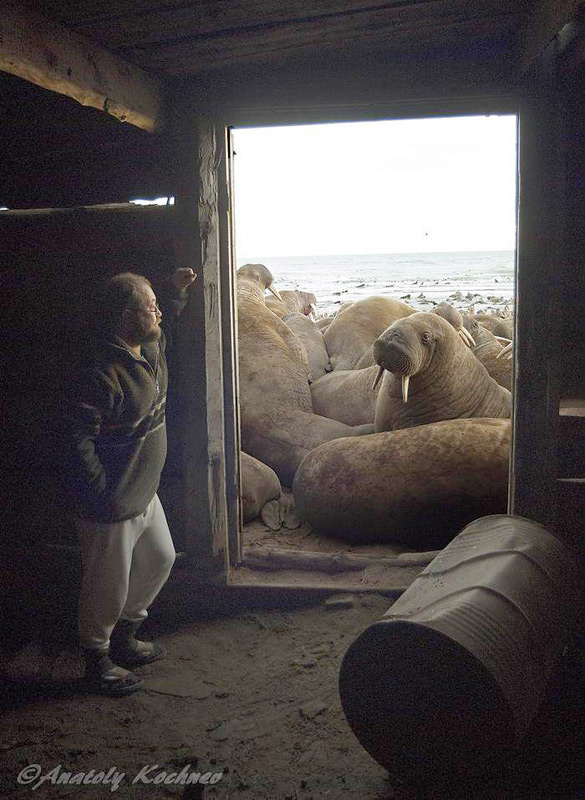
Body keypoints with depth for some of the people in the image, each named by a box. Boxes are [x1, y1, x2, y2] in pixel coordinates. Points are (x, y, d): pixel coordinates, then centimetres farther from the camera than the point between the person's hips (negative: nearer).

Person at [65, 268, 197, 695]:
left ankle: (125, 637, 43)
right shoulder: (103, 374, -27)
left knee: (160, 559, 23)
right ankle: (97, 662, 31)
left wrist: (179, 291, 15)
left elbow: (166, 327, 28)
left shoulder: (151, 351, 2)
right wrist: (105, 495, -23)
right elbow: (79, 440, -27)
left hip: (144, 492, 10)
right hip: (112, 504, -9)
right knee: (109, 584, 7)